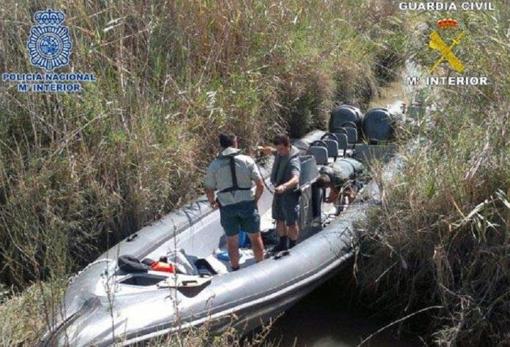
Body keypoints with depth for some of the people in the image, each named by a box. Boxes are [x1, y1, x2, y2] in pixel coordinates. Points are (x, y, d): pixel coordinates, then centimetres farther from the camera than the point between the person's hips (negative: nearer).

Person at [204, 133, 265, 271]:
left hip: (227, 207, 1)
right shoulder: (247, 160, -5)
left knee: (232, 240, 15)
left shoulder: (214, 165, -2)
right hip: (247, 204, -1)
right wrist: (255, 199, 10)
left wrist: (212, 202, 20)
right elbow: (260, 185, -7)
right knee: (255, 237, 15)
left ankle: (235, 270, 25)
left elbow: (209, 190, 1)